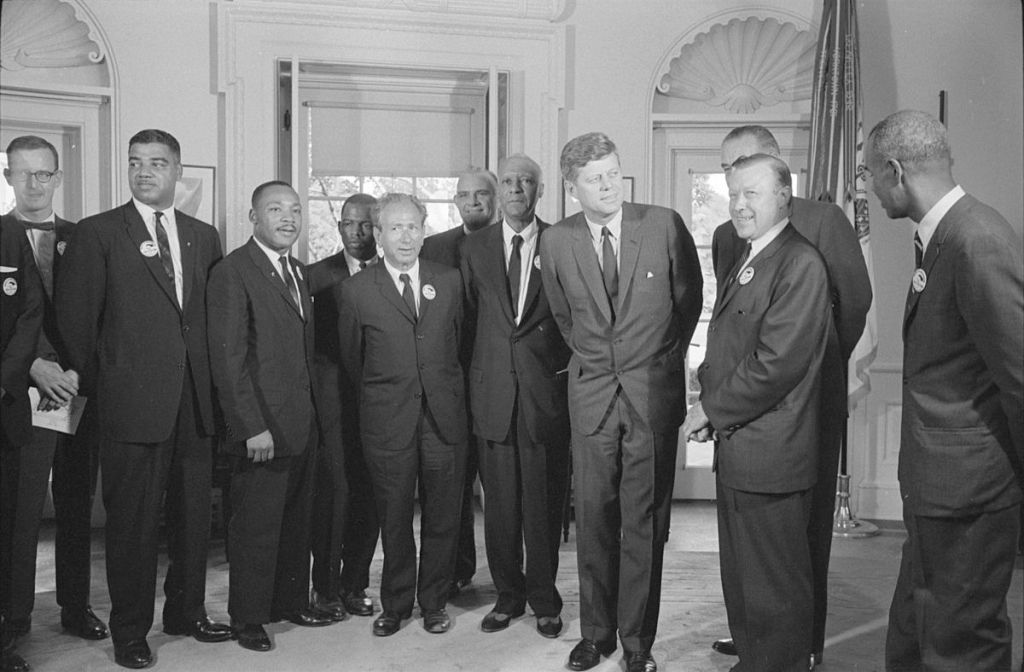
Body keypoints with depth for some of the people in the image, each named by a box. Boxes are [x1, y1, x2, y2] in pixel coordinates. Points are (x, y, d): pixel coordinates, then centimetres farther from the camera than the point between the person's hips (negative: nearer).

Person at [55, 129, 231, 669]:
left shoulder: (203, 237, 12)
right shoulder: (97, 234, -1)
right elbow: (74, 317, -2)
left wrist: (212, 381, 6)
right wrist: (97, 385, -2)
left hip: (196, 402, 4)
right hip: (131, 402, -4)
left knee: (193, 515, 12)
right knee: (132, 520, 4)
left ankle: (186, 611, 29)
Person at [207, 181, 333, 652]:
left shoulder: (297, 272, 16)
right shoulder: (232, 272, -10)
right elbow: (228, 359, -15)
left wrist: (313, 413, 9)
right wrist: (253, 427, -18)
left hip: (302, 424, 7)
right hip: (261, 428, -7)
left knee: (297, 521, 14)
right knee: (256, 525, 3)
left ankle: (292, 602, 29)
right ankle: (248, 617, 18)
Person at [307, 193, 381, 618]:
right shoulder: (319, 275, 3)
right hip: (335, 399, -2)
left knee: (370, 493, 6)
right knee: (334, 489, -3)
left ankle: (354, 584, 20)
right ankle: (325, 586, 12)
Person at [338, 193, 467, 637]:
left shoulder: (449, 281, 6)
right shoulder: (356, 290, 0)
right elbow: (351, 357, 10)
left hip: (444, 417, 2)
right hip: (388, 421, -1)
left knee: (442, 516, 8)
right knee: (394, 518, 7)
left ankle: (434, 601, 25)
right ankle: (396, 604, 24)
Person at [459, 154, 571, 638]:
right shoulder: (474, 249, 9)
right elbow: (468, 317, 12)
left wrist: (566, 360, 0)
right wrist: (477, 373, 6)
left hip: (546, 391, -2)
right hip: (493, 392, 2)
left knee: (544, 502, 4)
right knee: (499, 501, 8)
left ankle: (544, 600, 20)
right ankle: (508, 594, 24)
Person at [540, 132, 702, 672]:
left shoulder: (664, 225, -5)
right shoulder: (555, 243, 0)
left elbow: (689, 296, 10)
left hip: (654, 390, -1)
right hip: (592, 390, 2)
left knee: (645, 521, 3)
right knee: (593, 518, 7)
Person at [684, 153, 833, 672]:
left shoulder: (800, 265, -16)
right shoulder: (745, 262, 15)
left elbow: (775, 364, -22)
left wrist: (711, 410, -12)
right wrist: (709, 405, 1)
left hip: (769, 457, -10)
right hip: (734, 449, 10)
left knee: (775, 594, 4)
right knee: (739, 580, 22)